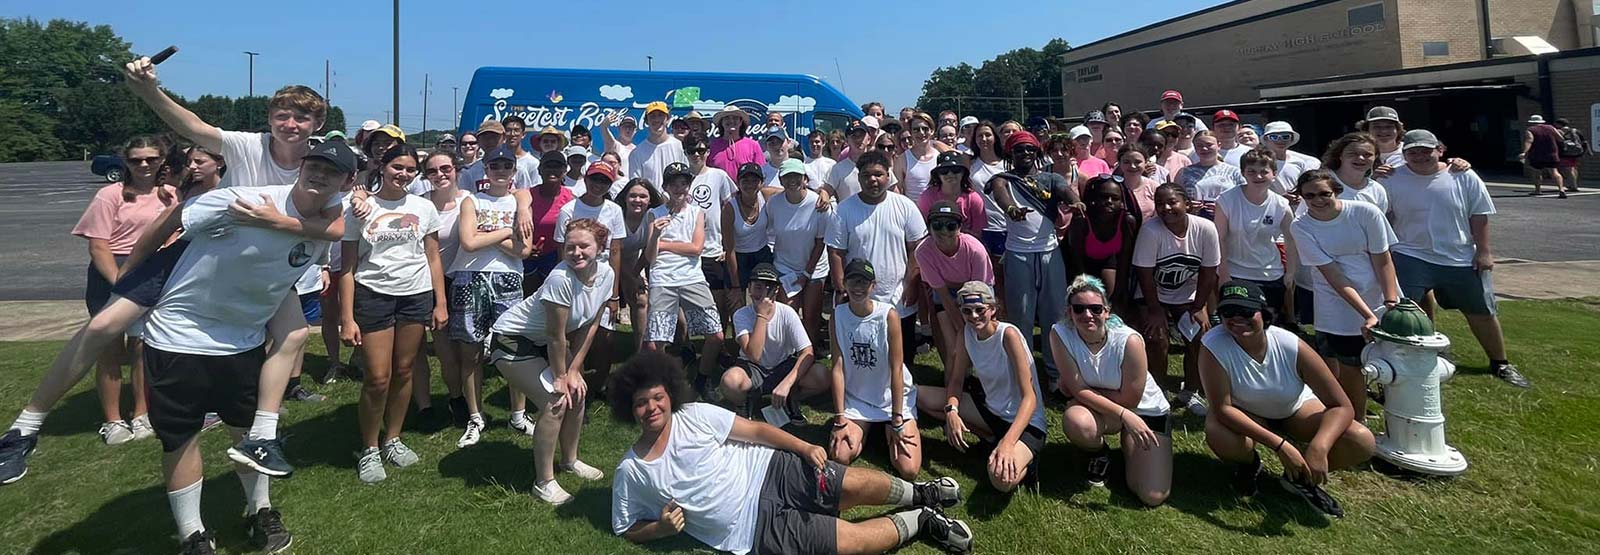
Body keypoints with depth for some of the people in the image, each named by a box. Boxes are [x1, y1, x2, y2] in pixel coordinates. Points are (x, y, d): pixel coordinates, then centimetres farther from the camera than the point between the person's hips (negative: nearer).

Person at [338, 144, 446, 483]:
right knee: (378, 378, -3)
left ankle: (392, 439, 26)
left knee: (403, 371, 9)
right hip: (372, 295, -2)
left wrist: (440, 303, 4)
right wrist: (347, 318, -7)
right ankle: (369, 449, 15)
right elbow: (348, 267, -1)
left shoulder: (424, 208, 6)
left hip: (417, 296, 2)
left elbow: (433, 259, 10)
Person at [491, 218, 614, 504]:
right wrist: (559, 377, -13)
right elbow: (556, 335, -24)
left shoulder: (606, 274, -13)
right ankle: (543, 482, -1)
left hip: (545, 342, 7)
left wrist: (574, 371, -4)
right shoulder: (561, 278, -33)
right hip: (513, 340, -7)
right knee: (556, 402, -16)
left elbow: (590, 325, -4)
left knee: (577, 392, 6)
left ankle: (570, 460, 30)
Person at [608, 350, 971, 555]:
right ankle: (920, 521, 9)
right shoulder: (630, 472, -1)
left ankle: (919, 494, 17)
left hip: (770, 472, 2)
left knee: (856, 485, -12)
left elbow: (757, 430, 0)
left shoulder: (694, 416, -2)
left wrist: (804, 447, -11)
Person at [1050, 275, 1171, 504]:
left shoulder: (1129, 341, -27)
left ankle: (1127, 447, 22)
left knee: (1153, 497, -11)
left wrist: (1083, 390, -16)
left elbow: (1129, 400, -19)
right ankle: (1100, 455, 2)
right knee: (1075, 421, -37)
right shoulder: (1060, 334, -22)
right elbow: (1078, 390, -22)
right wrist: (1124, 415, -29)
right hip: (1097, 409, 1)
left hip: (1147, 410, -1)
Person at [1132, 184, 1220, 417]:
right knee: (1157, 339, -18)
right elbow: (1145, 275, -20)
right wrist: (1155, 311, -17)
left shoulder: (1205, 229, -17)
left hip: (1187, 296, 3)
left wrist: (1199, 308, -6)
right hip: (1153, 296, -3)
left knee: (1201, 336, -10)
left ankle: (1190, 393, 12)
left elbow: (1208, 272, -8)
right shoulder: (1150, 230, -25)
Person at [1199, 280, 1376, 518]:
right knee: (1219, 436, -36)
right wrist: (1279, 445, -39)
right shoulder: (1213, 346, -32)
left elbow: (1342, 406, -23)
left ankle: (1302, 477, 9)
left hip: (1295, 409, 2)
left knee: (1363, 443, -21)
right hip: (1245, 415, -1)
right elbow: (1222, 409, -30)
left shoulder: (1291, 346, -28)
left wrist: (1319, 447, -42)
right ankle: (1248, 464, 4)